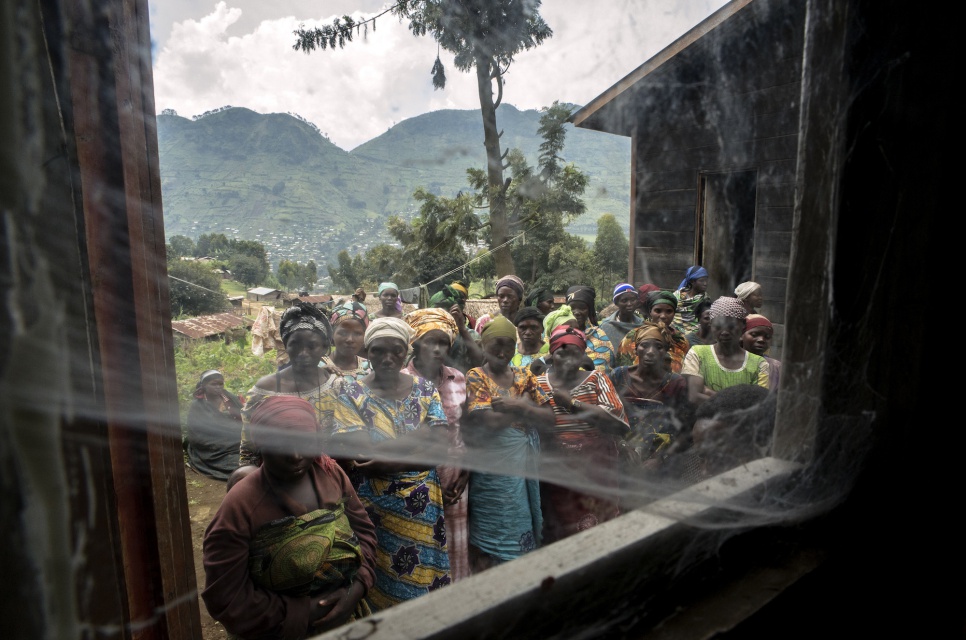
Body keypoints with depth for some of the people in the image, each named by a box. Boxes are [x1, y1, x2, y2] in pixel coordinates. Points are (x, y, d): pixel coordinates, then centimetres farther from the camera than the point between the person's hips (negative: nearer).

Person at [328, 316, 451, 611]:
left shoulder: (425, 389, 0)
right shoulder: (351, 392, -5)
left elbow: (439, 448, -9)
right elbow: (353, 454, -16)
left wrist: (390, 462, -22)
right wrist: (421, 434, -19)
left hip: (423, 509, 2)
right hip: (373, 509, -2)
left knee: (424, 581, 12)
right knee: (379, 589, 9)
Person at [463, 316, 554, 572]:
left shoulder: (524, 376, 9)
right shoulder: (475, 377, -6)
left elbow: (549, 418, 2)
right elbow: (488, 422, -19)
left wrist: (517, 407, -15)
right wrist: (525, 406, -7)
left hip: (525, 467, 5)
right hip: (492, 471, -5)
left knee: (523, 535, 15)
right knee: (489, 543, 4)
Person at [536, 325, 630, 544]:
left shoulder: (597, 378, 1)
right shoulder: (538, 384, 2)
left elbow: (617, 420, -13)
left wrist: (573, 403, -16)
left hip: (597, 471, 0)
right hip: (557, 474, 0)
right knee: (559, 534, 10)